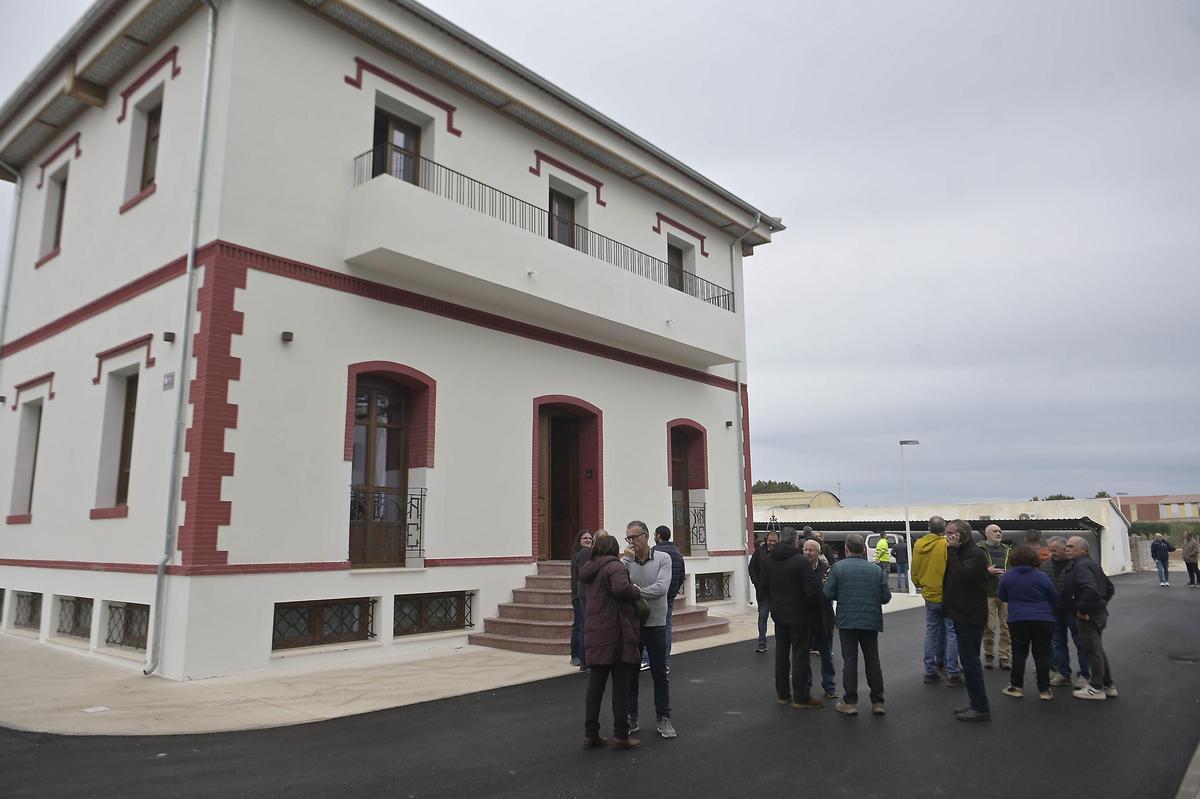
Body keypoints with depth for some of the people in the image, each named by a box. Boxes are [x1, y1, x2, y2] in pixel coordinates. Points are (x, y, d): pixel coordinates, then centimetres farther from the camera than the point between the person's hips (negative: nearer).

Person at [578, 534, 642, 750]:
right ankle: (621, 736, 8)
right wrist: (637, 592, -9)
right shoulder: (614, 566, -10)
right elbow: (621, 588, -28)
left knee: (595, 684, 12)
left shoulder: (589, 571, 16)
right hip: (617, 635, -7)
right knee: (621, 686, 2)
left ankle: (590, 734, 16)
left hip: (595, 635, 7)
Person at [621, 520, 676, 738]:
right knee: (630, 673, 10)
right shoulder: (626, 561, -1)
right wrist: (626, 559, -20)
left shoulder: (663, 559, -6)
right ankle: (631, 717, 22)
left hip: (655, 625, -1)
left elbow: (661, 588, -19)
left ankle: (663, 718, 20)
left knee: (660, 674, 8)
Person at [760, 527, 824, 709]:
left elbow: (764, 586, 6)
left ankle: (782, 694, 23)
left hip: (779, 614, 5)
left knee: (781, 653, 15)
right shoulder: (801, 561, -20)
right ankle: (800, 697, 8)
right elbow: (812, 590, -22)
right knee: (800, 655, 3)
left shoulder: (768, 560, -2)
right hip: (799, 614, -5)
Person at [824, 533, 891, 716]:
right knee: (872, 660, 13)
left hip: (847, 621, -2)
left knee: (849, 661, 6)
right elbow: (886, 597, 1)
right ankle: (878, 702, 17)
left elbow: (828, 594, -10)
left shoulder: (838, 567, -8)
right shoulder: (876, 570, 0)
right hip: (871, 621, 2)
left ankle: (850, 702, 9)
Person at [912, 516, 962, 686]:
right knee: (951, 633, 4)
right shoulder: (947, 545, -18)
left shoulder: (918, 545, 0)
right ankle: (952, 674, 5)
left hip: (929, 596, 5)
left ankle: (930, 670, 19)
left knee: (932, 631, 15)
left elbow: (914, 572, 8)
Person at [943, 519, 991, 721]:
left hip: (971, 617, -10)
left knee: (970, 661, -7)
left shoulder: (975, 554, -15)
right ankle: (976, 704, 23)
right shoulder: (960, 553, 16)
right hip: (961, 614, 10)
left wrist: (952, 550, -22)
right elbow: (950, 577, 17)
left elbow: (961, 575, -29)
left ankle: (981, 708, -1)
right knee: (968, 660, 15)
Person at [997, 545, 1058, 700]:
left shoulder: (1008, 575, -3)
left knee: (1019, 653, 10)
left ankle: (1016, 686, 12)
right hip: (1043, 620, 0)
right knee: (1042, 654, 7)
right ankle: (1044, 689, 10)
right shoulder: (1041, 576, -5)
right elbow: (1054, 598, 4)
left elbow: (1001, 597, 7)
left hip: (1018, 620, 0)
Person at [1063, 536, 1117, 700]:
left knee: (1093, 651, -2)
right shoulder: (1092, 564, 14)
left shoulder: (1082, 566, -19)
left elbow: (1091, 589, -33)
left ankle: (1097, 688, 6)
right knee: (1098, 650, 18)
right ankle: (1108, 685, 26)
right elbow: (1109, 586, 23)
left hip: (1089, 616, -10)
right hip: (1100, 612, 10)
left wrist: (1082, 609, -24)